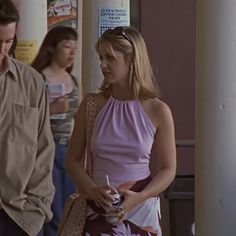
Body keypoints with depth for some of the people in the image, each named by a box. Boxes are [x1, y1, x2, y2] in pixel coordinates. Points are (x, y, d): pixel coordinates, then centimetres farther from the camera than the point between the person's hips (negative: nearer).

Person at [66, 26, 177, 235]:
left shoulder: (158, 111, -6)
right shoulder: (92, 105, -2)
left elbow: (168, 169, 0)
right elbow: (73, 160, 3)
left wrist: (139, 197, -15)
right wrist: (93, 191, -14)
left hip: (141, 211, -1)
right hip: (98, 210, 1)